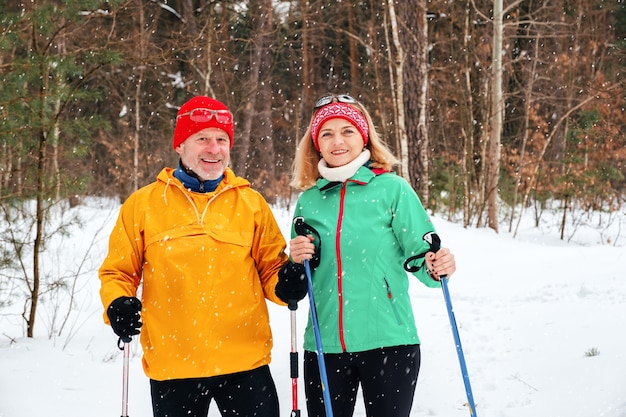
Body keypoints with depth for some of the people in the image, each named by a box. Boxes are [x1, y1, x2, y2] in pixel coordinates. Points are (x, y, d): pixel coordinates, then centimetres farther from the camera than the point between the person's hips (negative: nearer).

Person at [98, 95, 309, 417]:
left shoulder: (251, 203, 7)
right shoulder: (143, 204, 4)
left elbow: (270, 269, 13)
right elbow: (118, 272, 10)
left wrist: (285, 282, -9)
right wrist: (118, 305, -10)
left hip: (246, 363, 1)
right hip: (172, 365, 0)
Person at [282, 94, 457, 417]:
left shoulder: (392, 189, -3)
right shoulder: (309, 200, 7)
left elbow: (421, 254, -4)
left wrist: (436, 268, -25)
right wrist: (297, 261, -6)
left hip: (388, 342, -3)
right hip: (324, 345, 3)